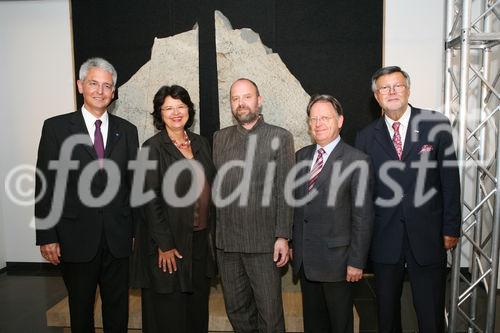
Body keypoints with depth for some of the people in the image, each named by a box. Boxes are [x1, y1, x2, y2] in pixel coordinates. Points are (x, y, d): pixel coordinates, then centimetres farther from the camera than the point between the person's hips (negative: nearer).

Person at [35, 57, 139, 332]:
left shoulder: (127, 131, 5)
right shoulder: (56, 127, -1)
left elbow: (134, 184, 6)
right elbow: (45, 186, -3)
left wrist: (136, 230, 4)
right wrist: (47, 237, -6)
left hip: (118, 238, 2)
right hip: (76, 238, -1)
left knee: (118, 309, 15)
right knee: (81, 309, 16)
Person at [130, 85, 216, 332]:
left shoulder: (200, 143, 8)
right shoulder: (153, 147, -9)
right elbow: (150, 199, -13)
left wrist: (210, 233, 8)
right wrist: (164, 245, -15)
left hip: (200, 239, 5)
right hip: (169, 242, -5)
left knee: (198, 307, 16)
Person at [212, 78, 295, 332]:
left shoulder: (280, 137, -1)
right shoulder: (219, 138, 10)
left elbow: (284, 191, -4)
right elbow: (214, 186, 9)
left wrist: (283, 236, -8)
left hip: (263, 243, -3)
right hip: (226, 242, 4)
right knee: (236, 309, 16)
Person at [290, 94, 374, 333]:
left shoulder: (357, 161, -12)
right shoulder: (302, 156, 7)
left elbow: (363, 216, -12)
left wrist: (356, 261, -13)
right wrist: (292, 243, 10)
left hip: (335, 259, -5)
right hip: (304, 259, 6)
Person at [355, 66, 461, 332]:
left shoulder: (436, 125, 0)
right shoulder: (366, 137, 3)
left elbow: (450, 179, 0)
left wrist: (451, 228, -1)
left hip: (427, 235, -1)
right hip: (384, 238, 1)